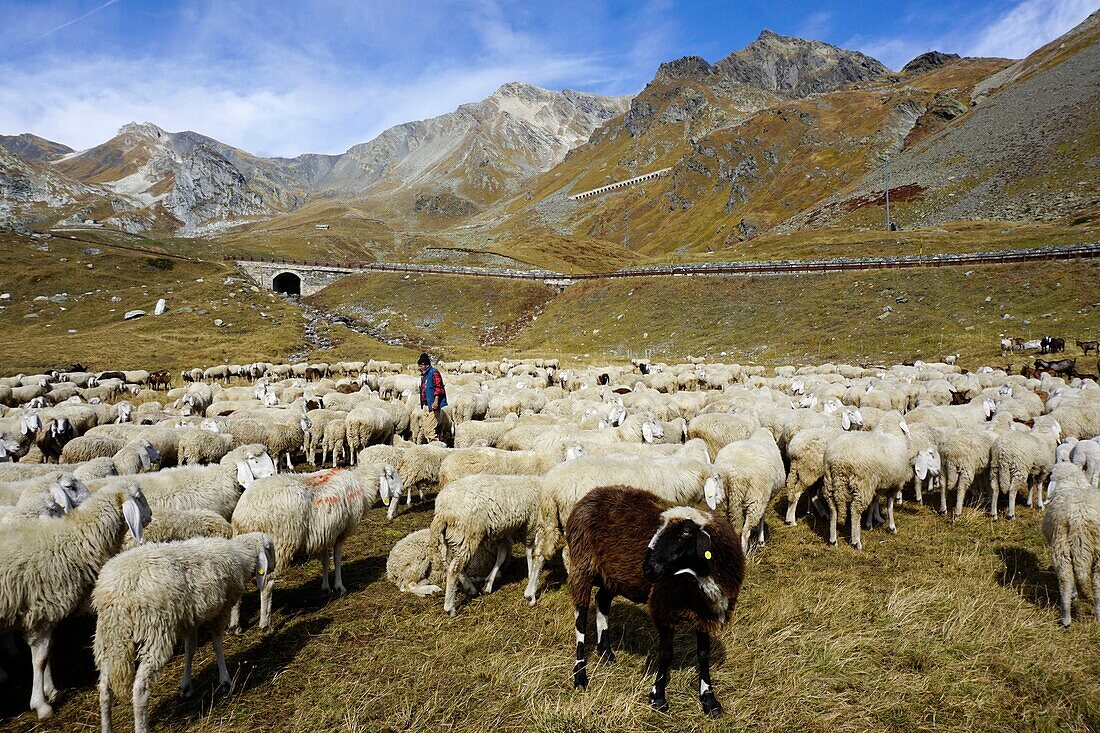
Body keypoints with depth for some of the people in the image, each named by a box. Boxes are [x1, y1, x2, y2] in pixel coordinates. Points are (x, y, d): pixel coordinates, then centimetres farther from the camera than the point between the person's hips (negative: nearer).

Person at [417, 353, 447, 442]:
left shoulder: (434, 373, -11)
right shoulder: (424, 375, 17)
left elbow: (438, 388, -18)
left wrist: (436, 401, -24)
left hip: (432, 405, -10)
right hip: (426, 405, 10)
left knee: (430, 429, -12)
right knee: (426, 429, 13)